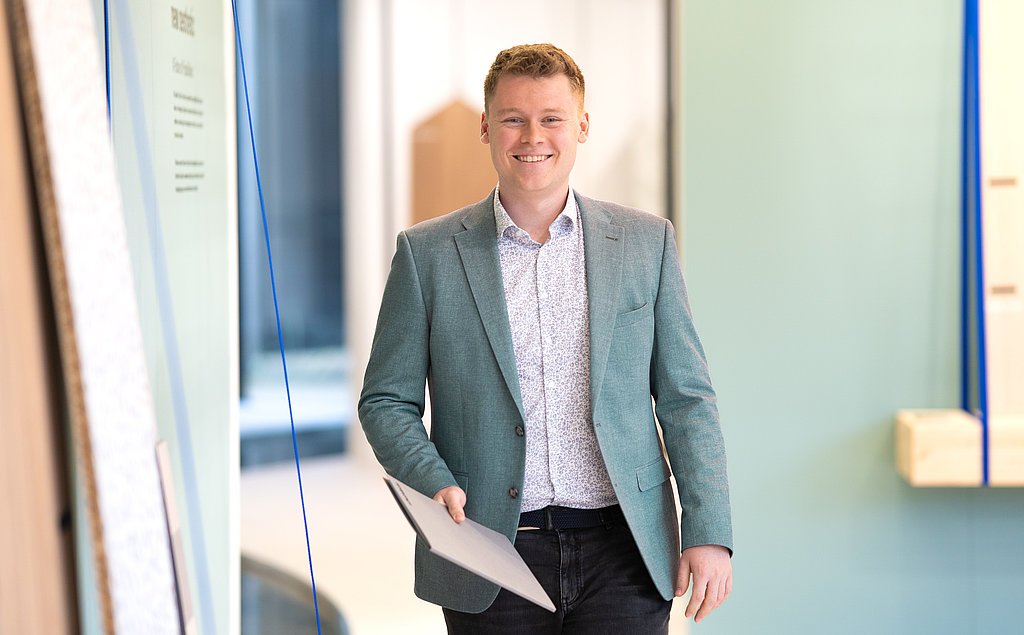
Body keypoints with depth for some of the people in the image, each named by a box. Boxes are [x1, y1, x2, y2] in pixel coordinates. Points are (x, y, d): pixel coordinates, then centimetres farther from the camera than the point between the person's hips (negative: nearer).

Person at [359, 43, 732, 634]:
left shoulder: (647, 241, 7)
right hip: (491, 558, 0)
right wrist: (435, 484, -12)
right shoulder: (428, 253, 3)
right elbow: (386, 400, 6)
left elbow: (686, 397, 7)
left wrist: (709, 532, -1)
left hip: (624, 556, 1)